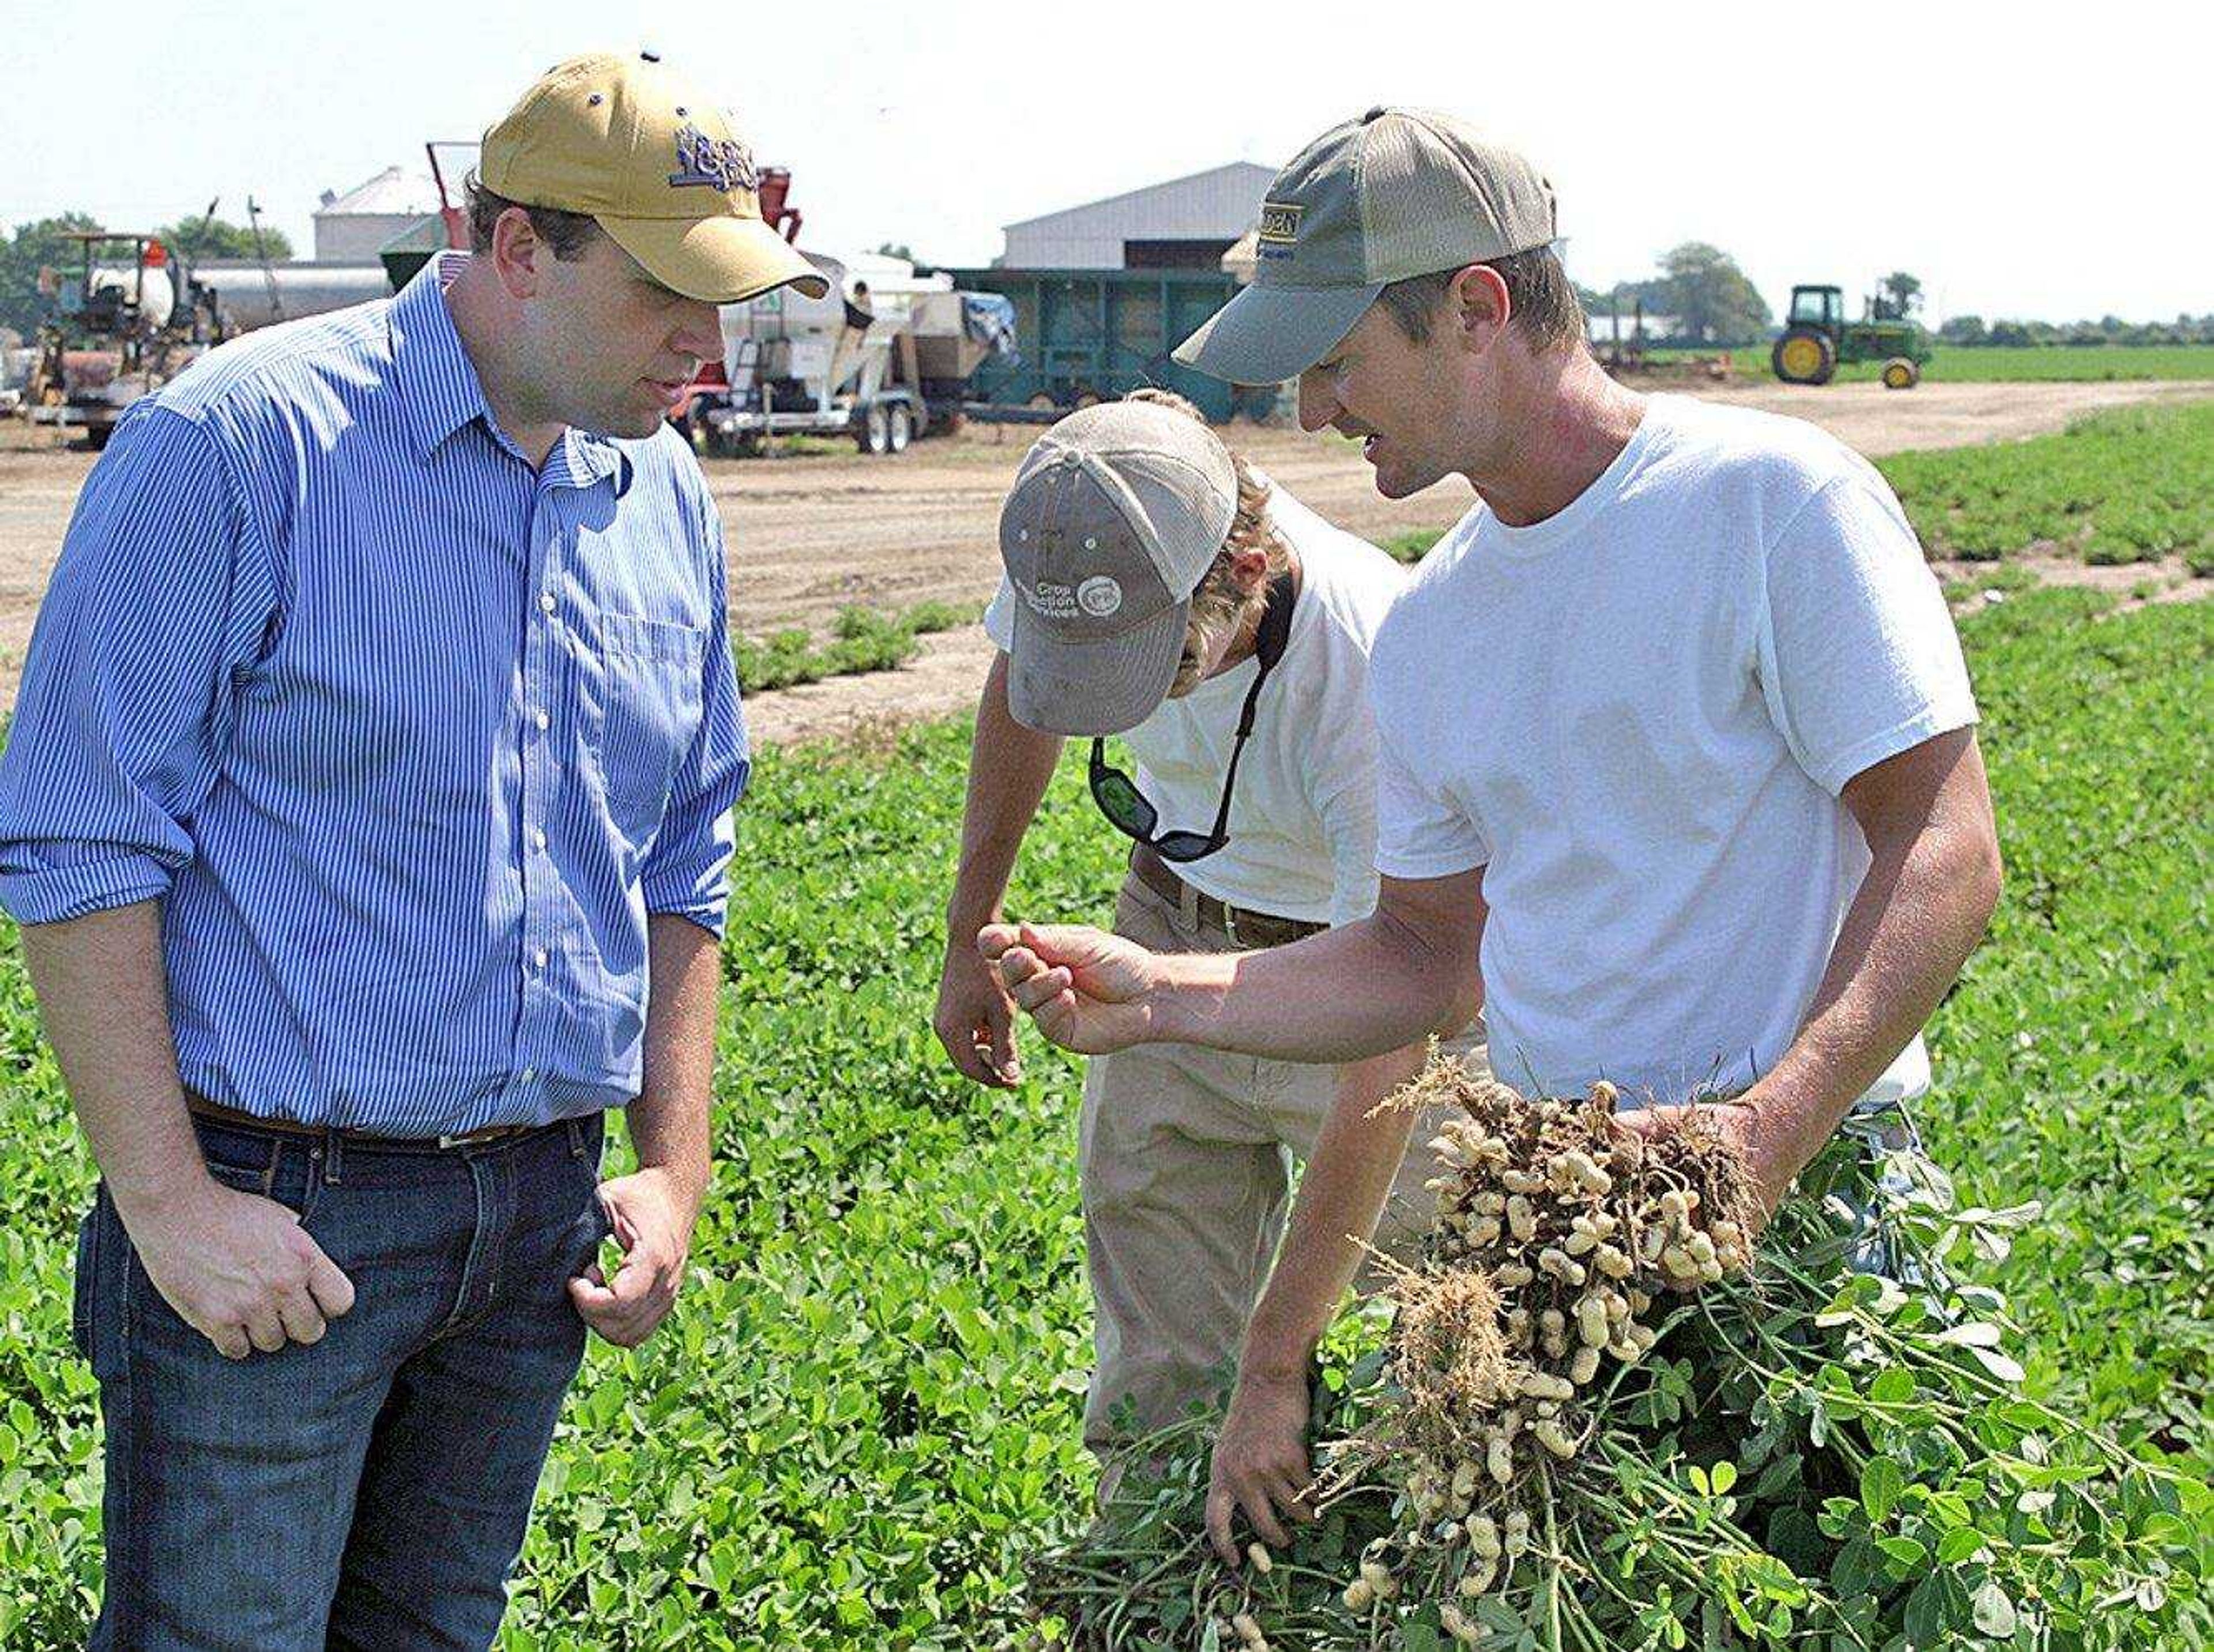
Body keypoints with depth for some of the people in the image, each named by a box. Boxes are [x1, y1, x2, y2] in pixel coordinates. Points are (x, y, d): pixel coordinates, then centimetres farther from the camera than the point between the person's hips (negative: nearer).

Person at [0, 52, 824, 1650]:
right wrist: (167, 1201, -14)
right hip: (274, 1217, -6)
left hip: (542, 1216, 6)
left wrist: (675, 1164, 10)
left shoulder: (667, 498, 8)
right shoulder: (241, 441, -12)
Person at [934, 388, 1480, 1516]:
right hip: (1176, 938, 4)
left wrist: (1275, 1369, -38)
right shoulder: (1078, 547, -23)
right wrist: (969, 935, 11)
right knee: (1157, 1381, 5)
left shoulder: (1377, 677, -38)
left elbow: (1383, 1058, -37)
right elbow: (1017, 691, 4)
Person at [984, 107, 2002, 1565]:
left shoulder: (1774, 500, -10)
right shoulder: (1428, 633, 12)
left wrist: (1770, 1128, -27)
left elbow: (1946, 851, -14)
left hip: (1805, 1199, -5)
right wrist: (1162, 996, 7)